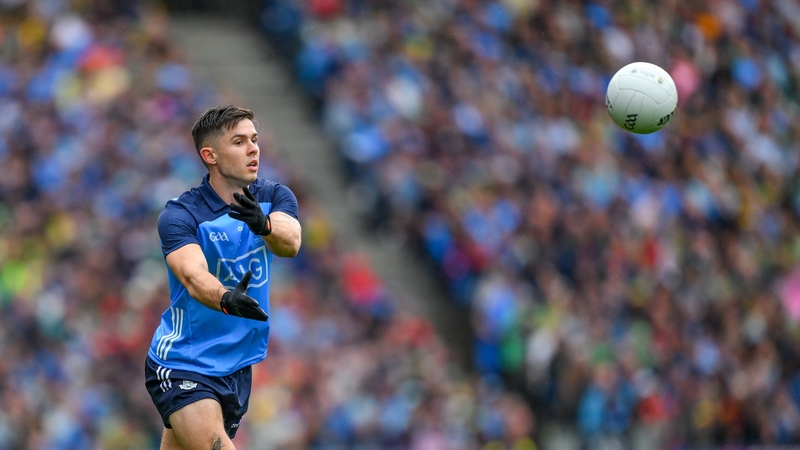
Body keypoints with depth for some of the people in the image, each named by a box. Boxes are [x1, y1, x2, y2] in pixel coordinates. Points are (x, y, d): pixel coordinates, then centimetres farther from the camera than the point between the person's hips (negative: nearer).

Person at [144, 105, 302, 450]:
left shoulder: (275, 198, -2)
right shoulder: (179, 215, -15)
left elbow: (289, 243, -23)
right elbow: (194, 276, -32)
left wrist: (264, 224, -46)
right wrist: (226, 299, -54)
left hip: (237, 367, 5)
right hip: (182, 366, -5)